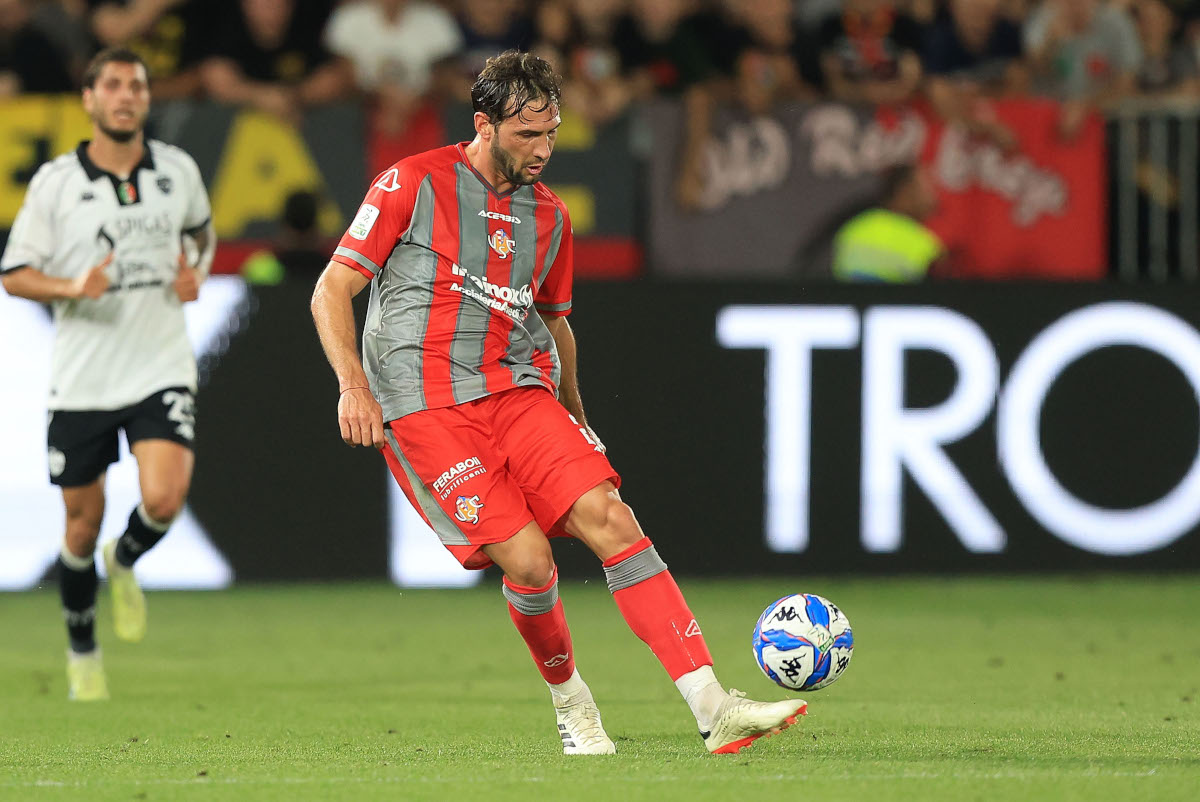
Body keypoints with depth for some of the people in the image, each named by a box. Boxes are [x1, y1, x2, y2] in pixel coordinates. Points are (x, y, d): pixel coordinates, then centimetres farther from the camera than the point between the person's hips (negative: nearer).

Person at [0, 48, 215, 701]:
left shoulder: (178, 170, 2)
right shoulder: (55, 182, -5)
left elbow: (201, 231, 23)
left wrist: (196, 270, 1)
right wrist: (74, 287, -20)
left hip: (160, 370, 1)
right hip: (81, 378, -1)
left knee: (164, 499, -20)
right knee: (82, 523, 6)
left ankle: (125, 563, 15)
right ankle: (82, 653, 27)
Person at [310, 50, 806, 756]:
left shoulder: (549, 217, 15)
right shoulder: (414, 184, -2)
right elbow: (332, 292, -1)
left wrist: (575, 420, 29)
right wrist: (354, 387, -13)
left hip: (520, 391, 5)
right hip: (426, 409, -5)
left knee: (608, 516, -16)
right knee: (527, 557, -20)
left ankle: (714, 711, -22)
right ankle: (570, 704, 8)